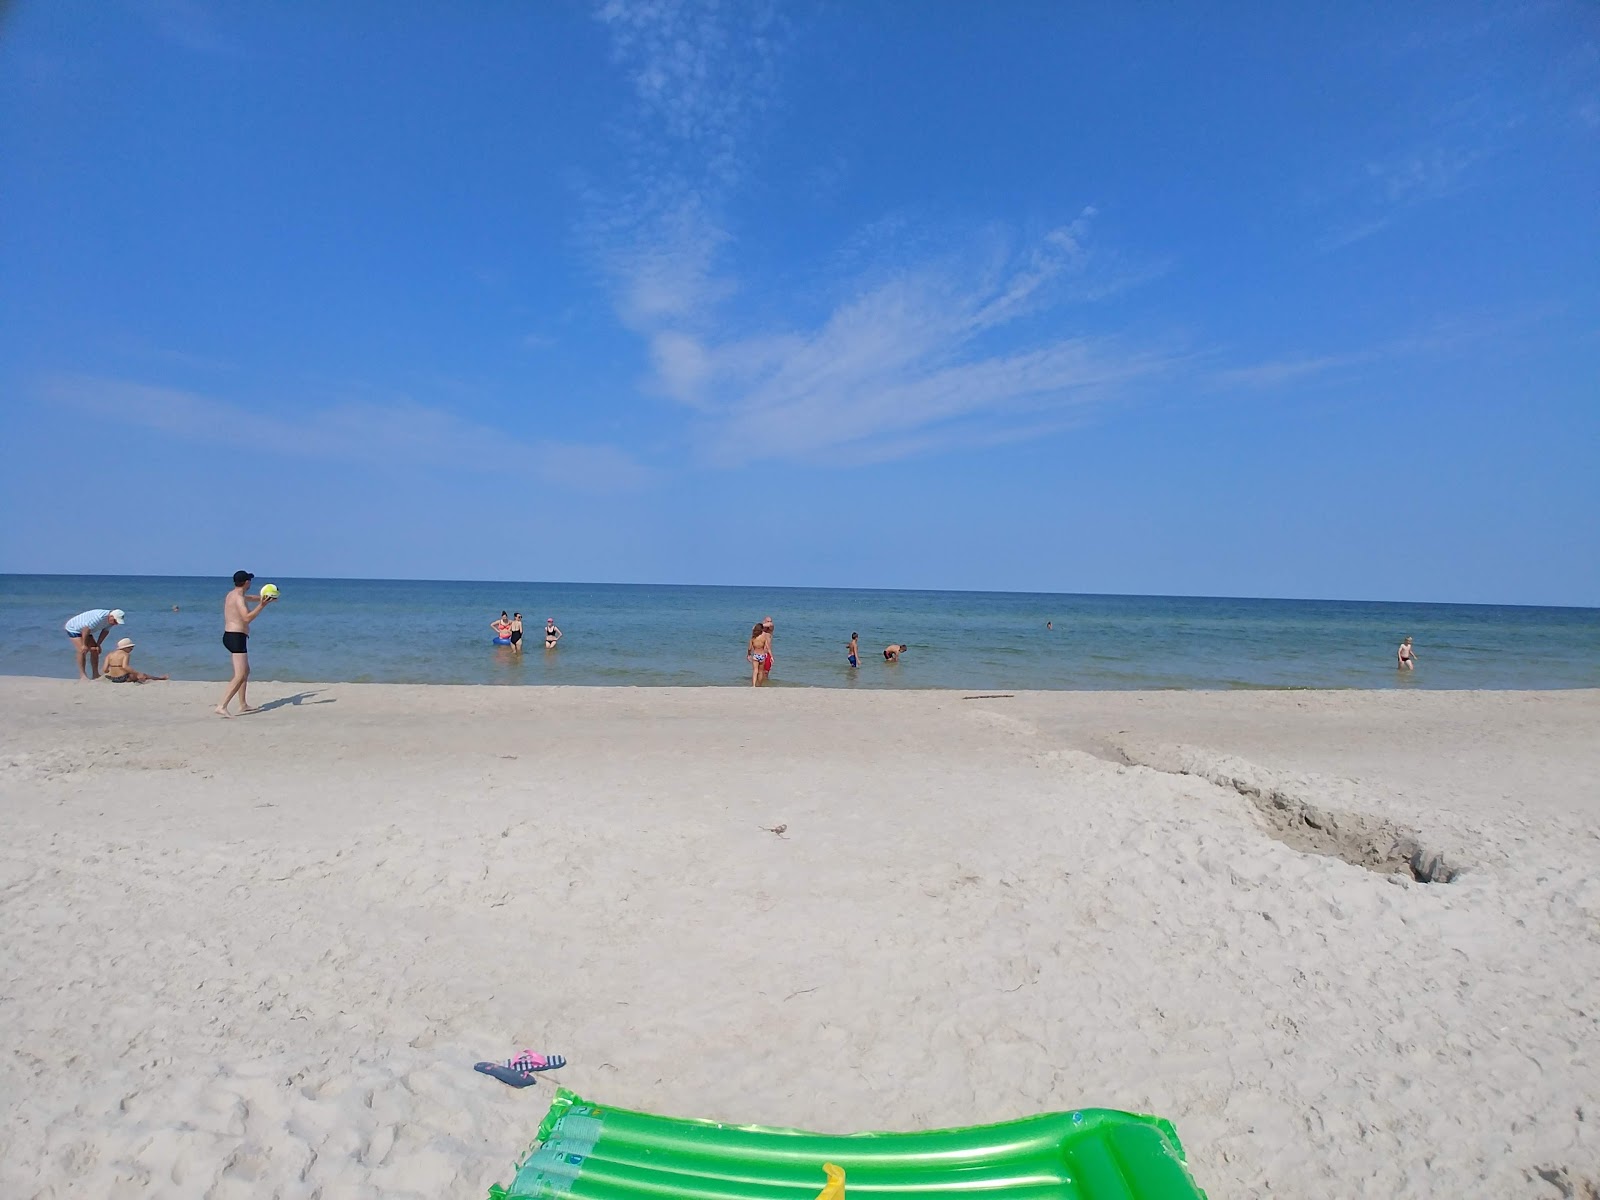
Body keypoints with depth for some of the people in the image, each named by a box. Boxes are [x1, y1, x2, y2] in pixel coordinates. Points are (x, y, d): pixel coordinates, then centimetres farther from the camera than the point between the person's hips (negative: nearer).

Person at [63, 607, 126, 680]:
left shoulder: (111, 619, -12)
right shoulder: (99, 617, -40)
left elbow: (105, 631, -2)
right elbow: (86, 629, -35)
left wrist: (98, 645, -5)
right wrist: (84, 645, -27)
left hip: (85, 630, 8)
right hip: (73, 628, -8)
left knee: (95, 650, 2)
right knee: (83, 651, -20)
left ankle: (96, 675, 6)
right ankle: (82, 675, -17)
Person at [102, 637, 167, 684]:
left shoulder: (110, 655, 5)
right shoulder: (125, 654, -12)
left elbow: (105, 669, -2)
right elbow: (124, 666, -28)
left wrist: (111, 670, 20)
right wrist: (137, 673, -27)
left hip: (113, 678, 7)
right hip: (124, 678, -7)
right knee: (142, 674, 15)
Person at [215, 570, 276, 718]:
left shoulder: (231, 595, 15)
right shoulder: (239, 597, -15)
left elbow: (250, 598, 36)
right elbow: (247, 618, -29)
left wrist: (264, 599, 44)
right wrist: (262, 605, -31)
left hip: (229, 636, 11)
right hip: (237, 638, -11)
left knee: (246, 671, 23)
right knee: (240, 676, -14)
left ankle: (243, 705, 29)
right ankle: (222, 707, -22)